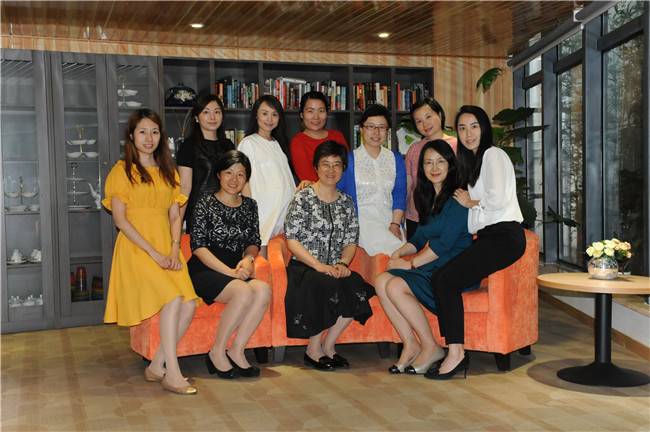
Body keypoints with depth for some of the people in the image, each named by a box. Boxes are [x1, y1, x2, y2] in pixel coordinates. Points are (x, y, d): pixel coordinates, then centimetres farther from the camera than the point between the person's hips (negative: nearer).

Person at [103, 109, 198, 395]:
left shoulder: (168, 171, 18)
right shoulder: (122, 171, 1)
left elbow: (175, 216, 12)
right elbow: (120, 220, -7)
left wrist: (174, 251, -5)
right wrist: (154, 253, -14)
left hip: (167, 248, 5)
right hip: (137, 248, -5)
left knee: (189, 305, -15)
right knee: (173, 299, -25)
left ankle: (157, 366, 1)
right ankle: (172, 374, -17)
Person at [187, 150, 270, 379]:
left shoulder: (249, 205, 14)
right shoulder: (206, 202, -2)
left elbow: (254, 242, 20)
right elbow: (198, 246, -9)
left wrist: (248, 258, -5)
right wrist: (230, 272, -17)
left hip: (236, 270, 5)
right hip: (205, 270, -5)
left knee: (263, 289, -27)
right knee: (244, 292, -32)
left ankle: (236, 351, -17)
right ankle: (217, 352, -15)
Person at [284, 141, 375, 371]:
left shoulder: (346, 202, 14)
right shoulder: (303, 198, -2)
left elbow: (351, 241, 11)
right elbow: (292, 240, -8)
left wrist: (343, 263, -10)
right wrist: (319, 266, -18)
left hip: (335, 269, 4)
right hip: (304, 267, -4)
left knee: (356, 286, -26)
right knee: (327, 285, -34)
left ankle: (328, 345, -8)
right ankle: (313, 350, -13)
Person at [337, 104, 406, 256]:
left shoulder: (396, 159, 15)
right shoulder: (349, 159, 2)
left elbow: (400, 194, 9)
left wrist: (395, 224, -5)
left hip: (390, 220, 4)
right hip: (361, 220, -4)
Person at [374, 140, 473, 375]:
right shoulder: (428, 197, 18)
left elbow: (445, 242, -16)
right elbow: (420, 237, 20)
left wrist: (411, 263, -12)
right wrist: (400, 252, 1)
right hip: (433, 267, 8)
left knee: (396, 286, -25)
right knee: (381, 281, -15)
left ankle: (431, 347, -11)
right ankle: (410, 345, -10)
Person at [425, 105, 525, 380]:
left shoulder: (493, 155, -4)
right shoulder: (473, 160, 26)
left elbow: (498, 199, -17)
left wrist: (471, 202, 0)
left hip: (504, 236, -8)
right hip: (488, 236, 9)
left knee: (445, 279, -20)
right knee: (440, 279, -11)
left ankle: (456, 353, -14)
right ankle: (455, 351, -12)